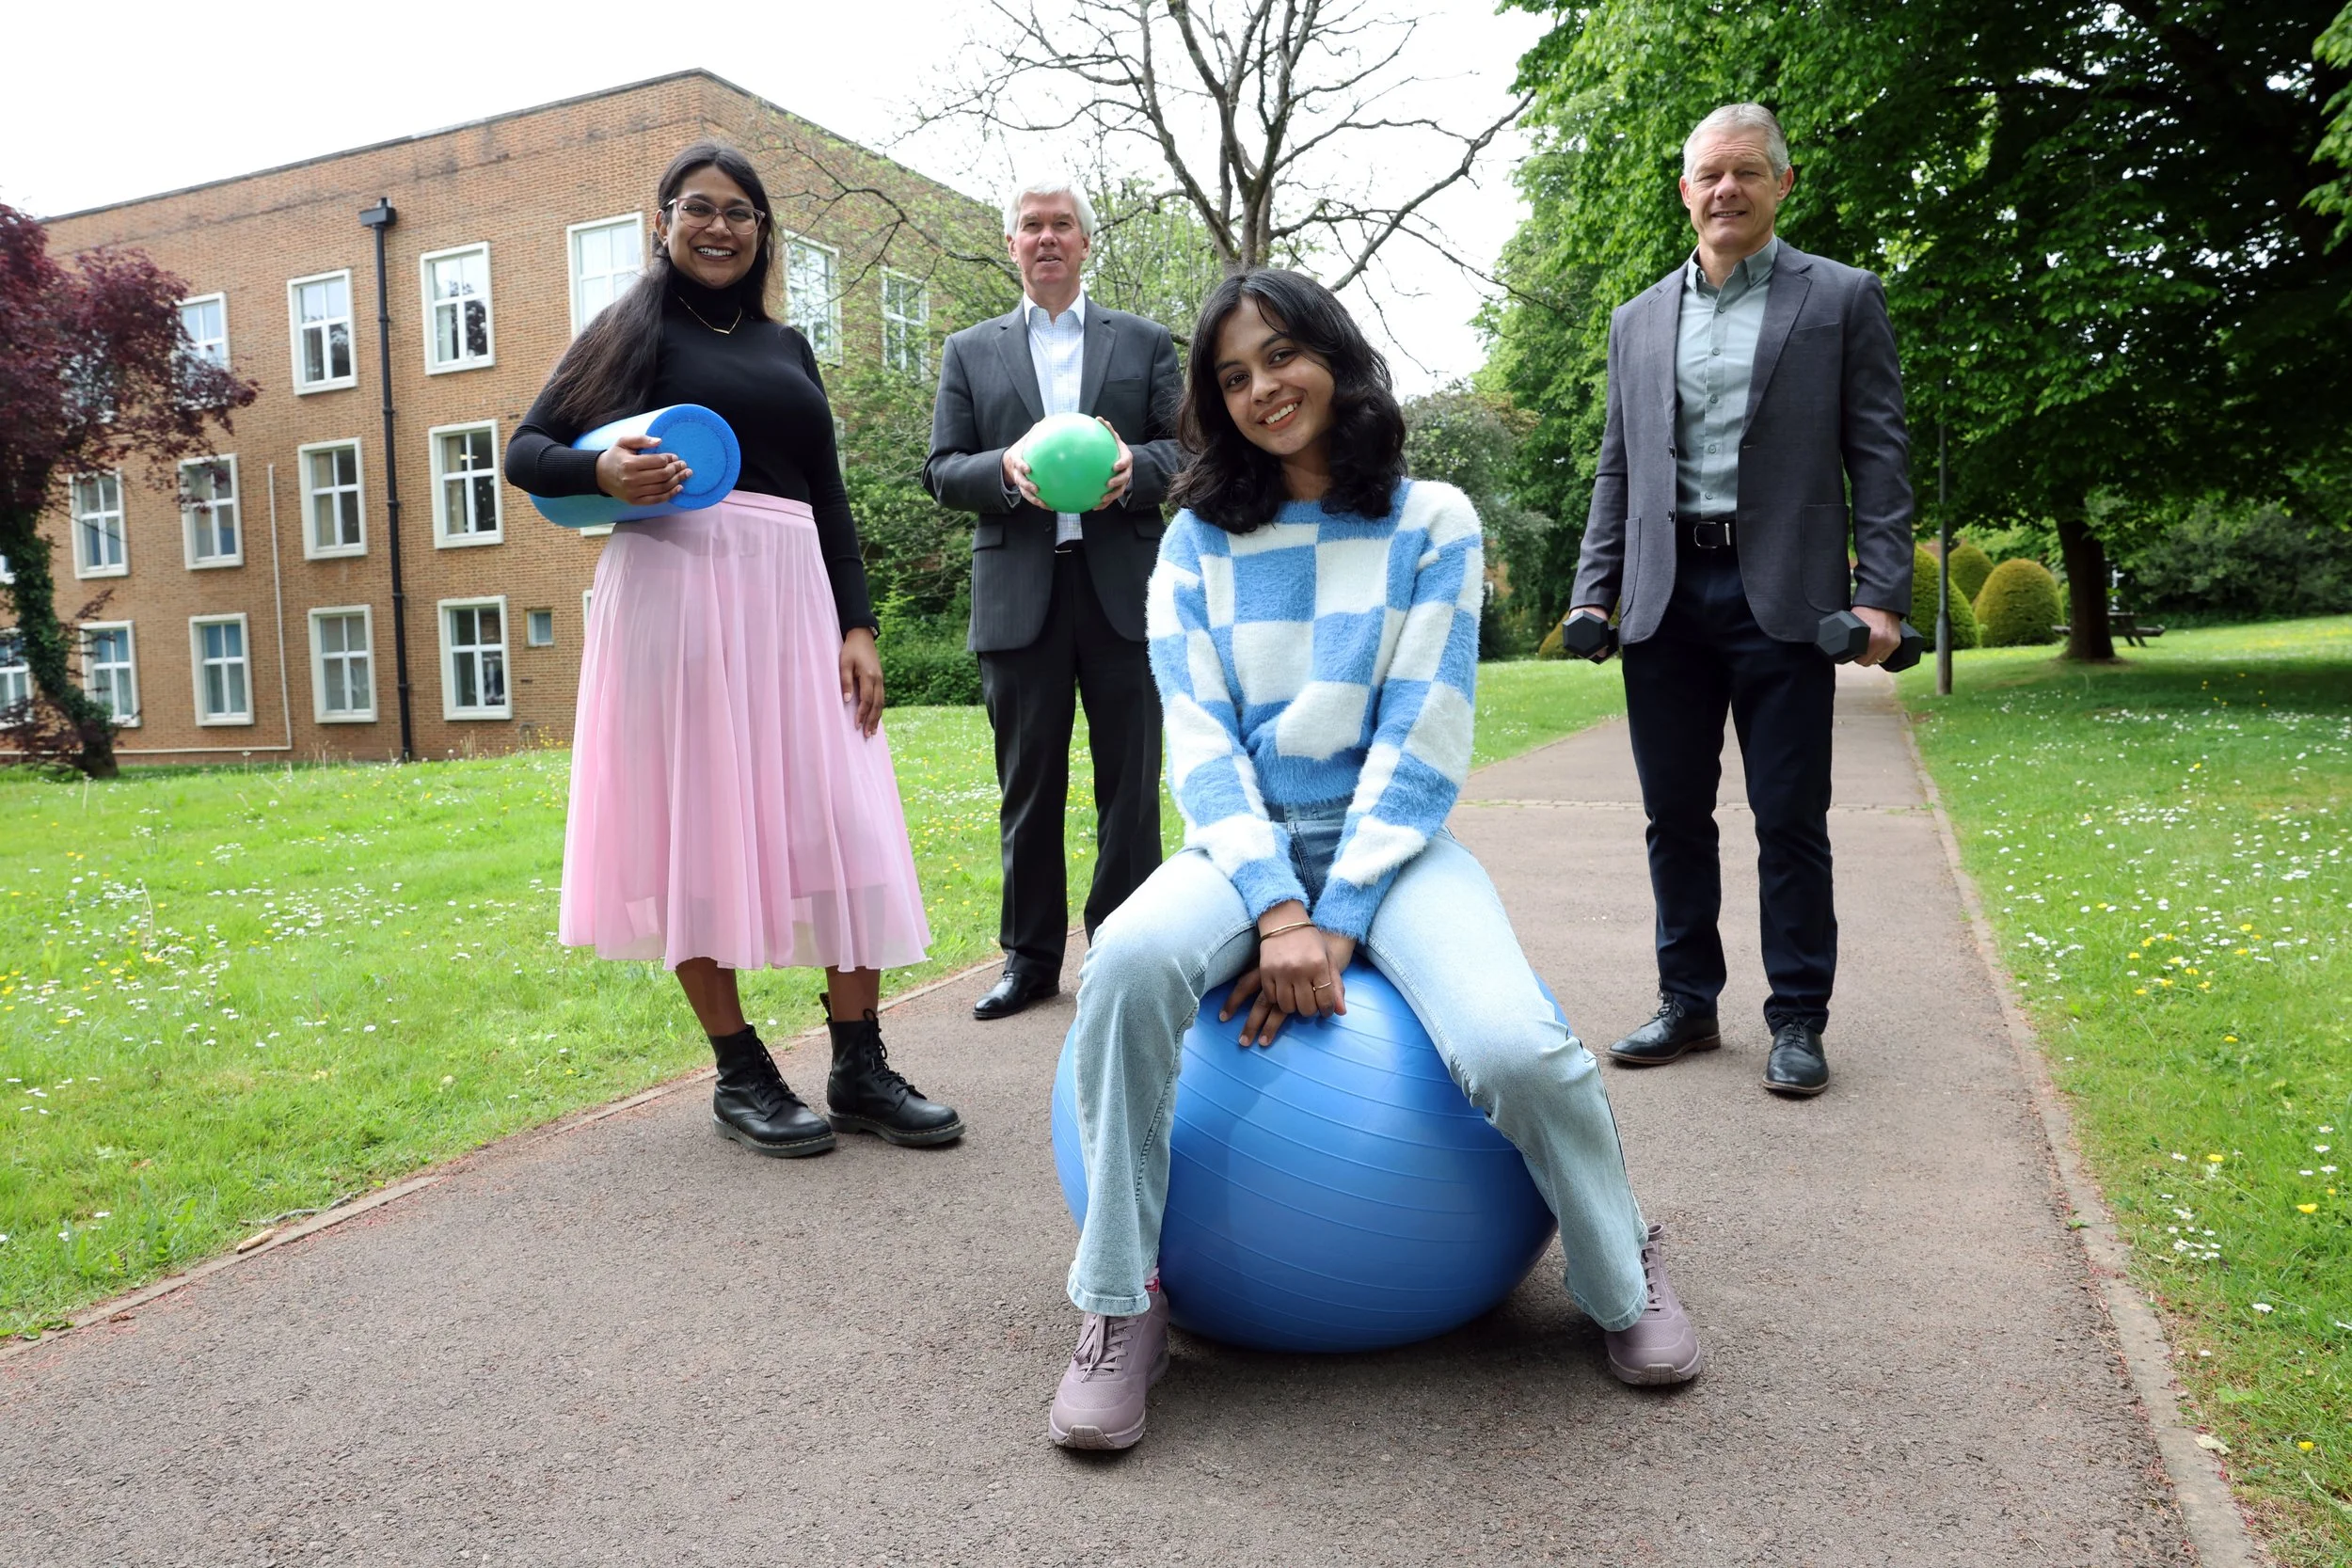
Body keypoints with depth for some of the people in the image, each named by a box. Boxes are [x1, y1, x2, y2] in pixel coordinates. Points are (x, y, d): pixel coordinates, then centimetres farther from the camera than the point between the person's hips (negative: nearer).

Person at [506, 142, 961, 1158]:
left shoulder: (786, 345, 21)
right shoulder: (635, 329, 10)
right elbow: (527, 452, 6)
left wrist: (857, 624, 6)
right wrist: (605, 473, -16)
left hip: (790, 595, 4)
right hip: (674, 587, -3)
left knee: (843, 824, -4)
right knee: (694, 820, -2)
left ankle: (860, 1069, 4)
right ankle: (739, 1073, 8)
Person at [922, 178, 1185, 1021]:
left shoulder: (1145, 341, 13)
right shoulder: (970, 351, 14)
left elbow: (1183, 448, 6)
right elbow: (942, 471, 8)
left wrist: (1134, 468, -15)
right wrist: (1004, 469, -13)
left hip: (1123, 586, 0)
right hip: (1018, 594, 1)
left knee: (1129, 780, 2)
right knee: (1027, 783, 6)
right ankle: (1030, 957, 16)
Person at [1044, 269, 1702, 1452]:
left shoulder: (1431, 522, 2)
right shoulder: (1199, 540, 7)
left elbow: (1422, 741, -5)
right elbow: (1197, 735, -2)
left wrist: (1337, 920, -14)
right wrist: (1276, 908, -16)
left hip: (1391, 840, -1)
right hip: (1247, 840, 1)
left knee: (1512, 1048, -29)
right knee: (1128, 965, -33)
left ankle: (1623, 1276, 4)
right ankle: (1119, 1307, -15)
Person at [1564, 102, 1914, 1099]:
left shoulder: (1842, 299, 6)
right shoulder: (1639, 319, 16)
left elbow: (1878, 456, 0)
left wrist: (1882, 594, -9)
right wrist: (1594, 592, 6)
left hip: (1782, 596, -3)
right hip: (1664, 599, 4)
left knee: (1790, 820, 1)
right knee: (1674, 815, 9)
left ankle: (1797, 1021, 13)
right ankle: (1687, 1005, 22)